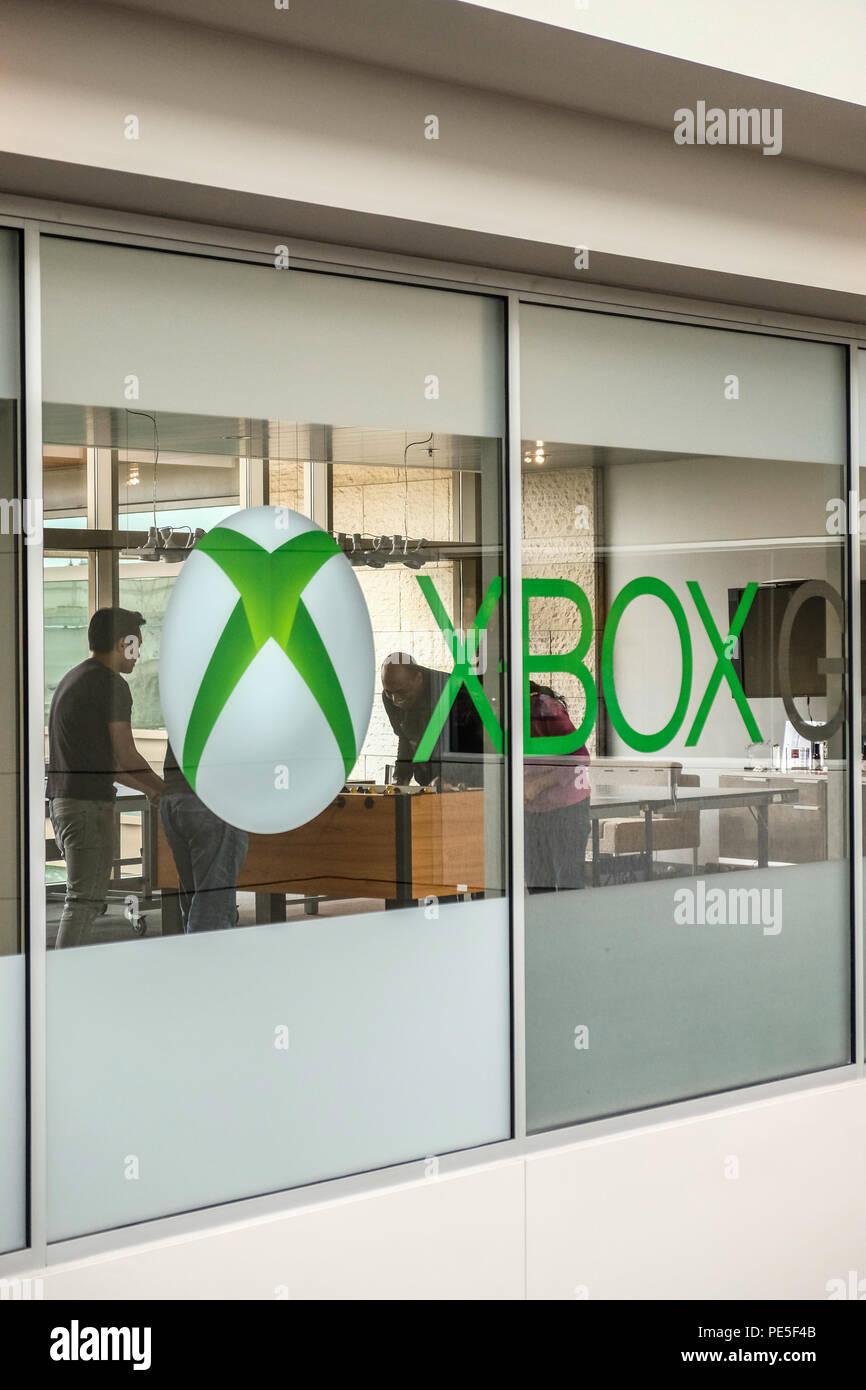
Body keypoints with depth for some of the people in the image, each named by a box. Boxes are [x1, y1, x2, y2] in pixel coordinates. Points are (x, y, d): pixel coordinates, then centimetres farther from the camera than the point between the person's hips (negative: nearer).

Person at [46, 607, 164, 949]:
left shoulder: (72, 679, 20)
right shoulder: (110, 684, -10)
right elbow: (126, 757, -9)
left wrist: (148, 789, 26)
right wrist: (163, 790, 8)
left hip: (61, 801, 10)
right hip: (89, 804, -10)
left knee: (83, 895, 13)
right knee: (85, 898, -9)